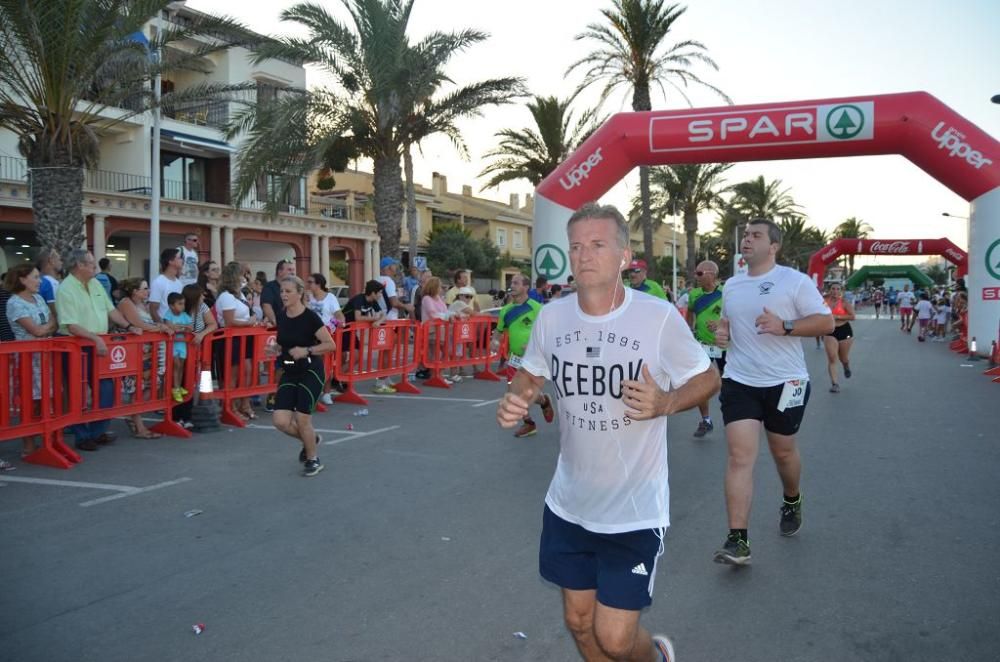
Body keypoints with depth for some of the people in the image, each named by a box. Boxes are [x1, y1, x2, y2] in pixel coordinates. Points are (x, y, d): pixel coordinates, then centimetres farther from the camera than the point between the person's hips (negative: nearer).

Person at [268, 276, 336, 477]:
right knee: (281, 421, -5)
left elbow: (330, 344, -13)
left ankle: (313, 460, 20)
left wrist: (307, 351, -24)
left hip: (311, 372, -6)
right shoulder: (281, 317, 3)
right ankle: (311, 438, 26)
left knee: (302, 419, -5)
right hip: (289, 373, 6)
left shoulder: (310, 317, -15)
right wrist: (276, 349, -3)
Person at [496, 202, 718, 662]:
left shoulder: (659, 317, -16)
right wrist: (513, 400, -10)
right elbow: (531, 374, 13)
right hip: (568, 506, 5)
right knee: (579, 621, 18)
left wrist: (664, 403, -23)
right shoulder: (551, 317, -4)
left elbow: (708, 378, -4)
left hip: (636, 510, -4)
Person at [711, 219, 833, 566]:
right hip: (739, 381, 3)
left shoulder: (795, 281, -6)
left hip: (785, 382, -3)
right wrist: (722, 332, 2)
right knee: (740, 456, -9)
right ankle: (738, 540, -10)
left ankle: (792, 502, 48)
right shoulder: (731, 285, 10)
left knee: (783, 451, 15)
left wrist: (784, 326, -23)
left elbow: (826, 322, -9)